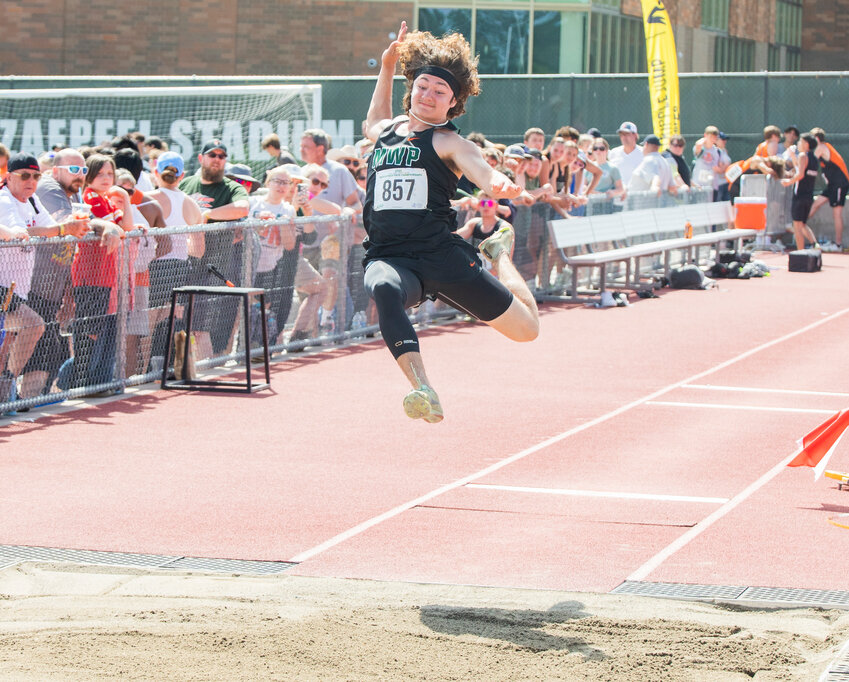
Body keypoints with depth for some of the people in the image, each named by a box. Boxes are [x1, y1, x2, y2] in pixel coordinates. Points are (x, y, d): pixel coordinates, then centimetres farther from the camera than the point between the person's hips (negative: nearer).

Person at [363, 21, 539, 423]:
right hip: (388, 257, 2)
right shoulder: (385, 131, 19)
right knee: (384, 289, -39)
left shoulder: (448, 142, 4)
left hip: (441, 254, -2)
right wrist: (388, 64, 40)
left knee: (526, 328, 4)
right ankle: (423, 391, -51)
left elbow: (482, 171, -18)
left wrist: (501, 185, -41)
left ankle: (499, 254, 36)